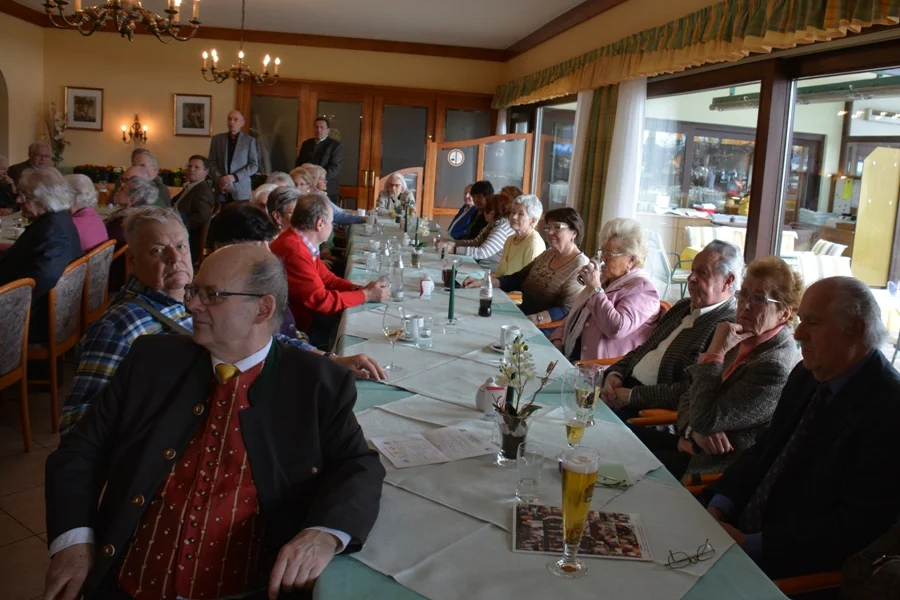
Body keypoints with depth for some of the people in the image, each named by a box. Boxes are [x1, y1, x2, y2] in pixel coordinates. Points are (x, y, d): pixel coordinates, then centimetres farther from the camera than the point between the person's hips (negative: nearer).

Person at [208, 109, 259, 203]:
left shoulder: (250, 141, 3)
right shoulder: (217, 139, 10)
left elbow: (254, 165, -2)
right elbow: (212, 163, 9)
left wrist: (234, 177, -13)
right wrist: (220, 180, -8)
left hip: (241, 191, -2)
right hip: (221, 191, 2)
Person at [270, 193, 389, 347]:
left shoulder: (302, 243, 4)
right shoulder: (294, 251, -27)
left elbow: (326, 278, 13)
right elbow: (320, 300, -24)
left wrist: (360, 288, -3)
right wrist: (366, 295, -13)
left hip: (305, 314, 9)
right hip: (296, 328, -9)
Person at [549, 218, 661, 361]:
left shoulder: (642, 289, -10)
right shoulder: (604, 278, 16)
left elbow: (615, 328, -25)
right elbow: (576, 315, 21)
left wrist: (595, 288, -19)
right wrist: (558, 340, 3)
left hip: (601, 367, -8)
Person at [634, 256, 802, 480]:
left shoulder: (776, 367, -23)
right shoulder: (741, 340, 5)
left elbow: (705, 419, -24)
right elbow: (689, 397, 9)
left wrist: (715, 352, -23)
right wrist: (695, 430, -13)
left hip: (718, 464, -8)